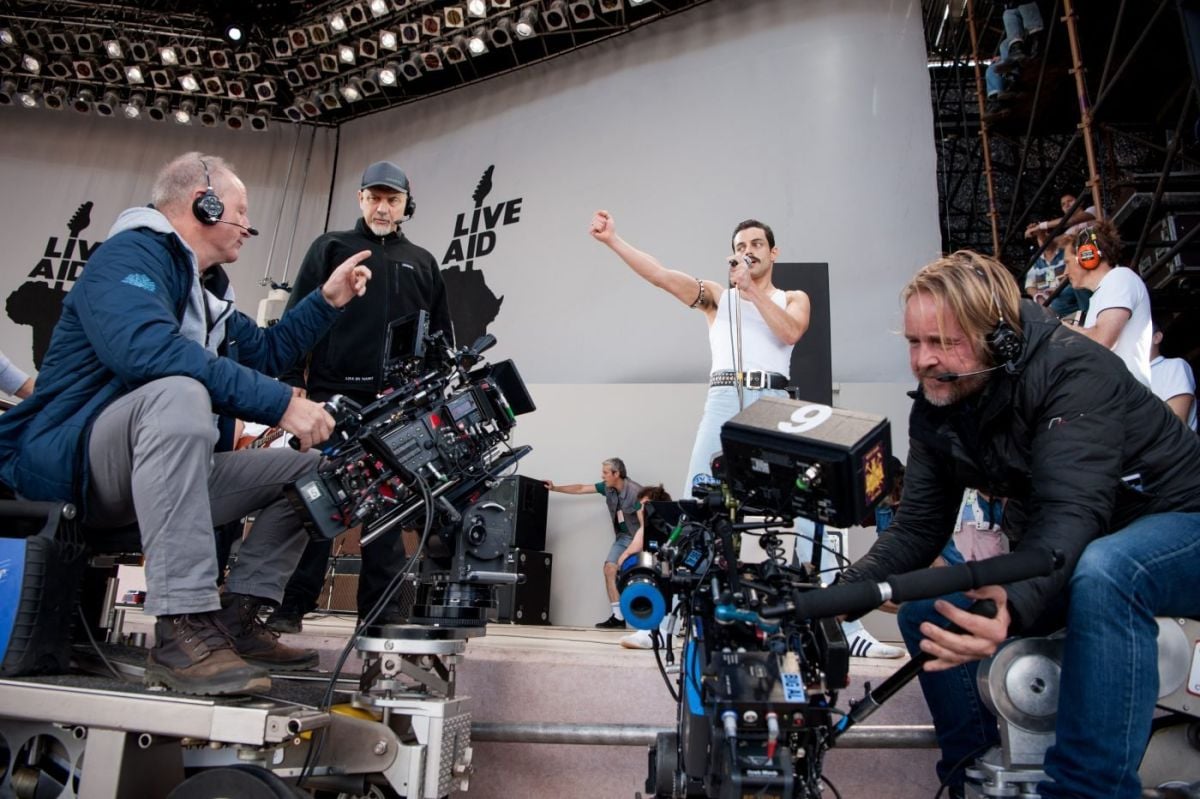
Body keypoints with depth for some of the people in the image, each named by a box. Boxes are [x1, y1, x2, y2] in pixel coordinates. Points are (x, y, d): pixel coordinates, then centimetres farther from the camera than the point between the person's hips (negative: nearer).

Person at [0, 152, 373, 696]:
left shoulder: (207, 289, 18)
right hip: (68, 460, -9)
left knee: (308, 469, 4)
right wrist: (281, 404, -34)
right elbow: (145, 347, -31)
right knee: (179, 392, -39)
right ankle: (183, 630, -40)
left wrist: (327, 300, 17)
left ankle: (235, 618, -6)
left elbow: (266, 353, 27)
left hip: (155, 471, 9)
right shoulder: (131, 253, -11)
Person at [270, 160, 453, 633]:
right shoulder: (331, 248, 12)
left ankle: (382, 608, 9)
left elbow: (442, 337, 18)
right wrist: (293, 383, -6)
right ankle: (291, 605, 7)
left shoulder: (423, 264, 19)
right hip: (332, 394, -2)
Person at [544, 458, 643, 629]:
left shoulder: (635, 492, -23)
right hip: (623, 537, 7)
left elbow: (644, 523, -23)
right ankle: (618, 617, -2)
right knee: (609, 568, -5)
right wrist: (554, 488, 10)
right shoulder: (607, 487, -1)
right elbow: (581, 488, 9)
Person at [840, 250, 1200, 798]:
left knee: (1101, 573, -40)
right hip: (1061, 562, 7)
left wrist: (1013, 603, -59)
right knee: (924, 611, -6)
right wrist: (844, 591, -24)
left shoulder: (1072, 372, -27)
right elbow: (917, 528, -7)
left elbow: (1072, 511, -40)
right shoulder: (935, 408, -7)